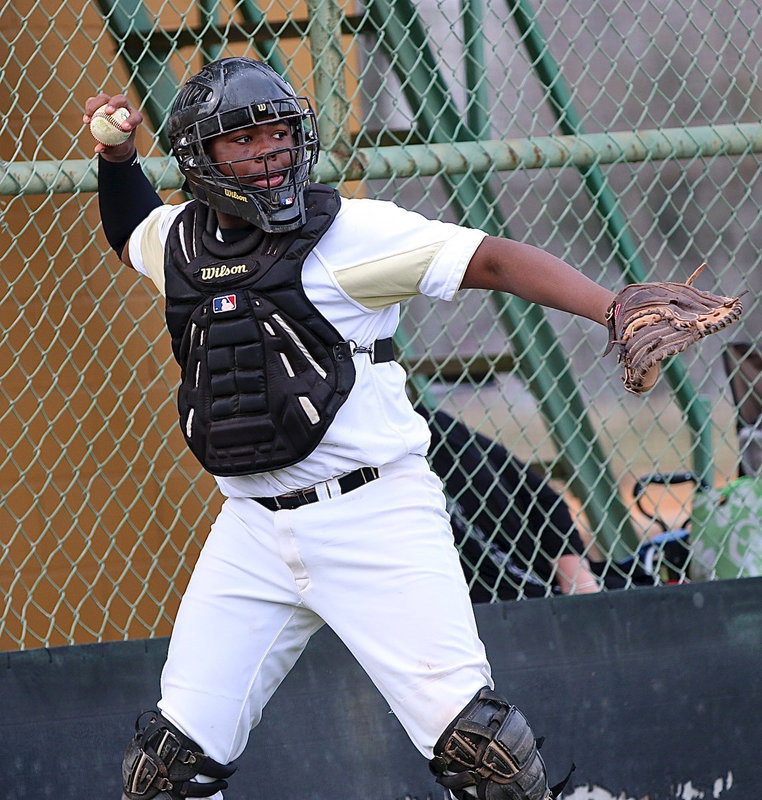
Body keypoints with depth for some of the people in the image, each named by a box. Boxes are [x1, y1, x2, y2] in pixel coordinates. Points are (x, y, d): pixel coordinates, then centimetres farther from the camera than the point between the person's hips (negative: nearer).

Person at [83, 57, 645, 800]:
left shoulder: (346, 231, -9)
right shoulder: (179, 242, 8)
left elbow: (492, 259, -18)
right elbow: (130, 229, 33)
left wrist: (616, 311, -31)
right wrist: (115, 154, 14)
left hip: (375, 516, -5)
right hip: (252, 530, 5)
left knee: (471, 736, -14)